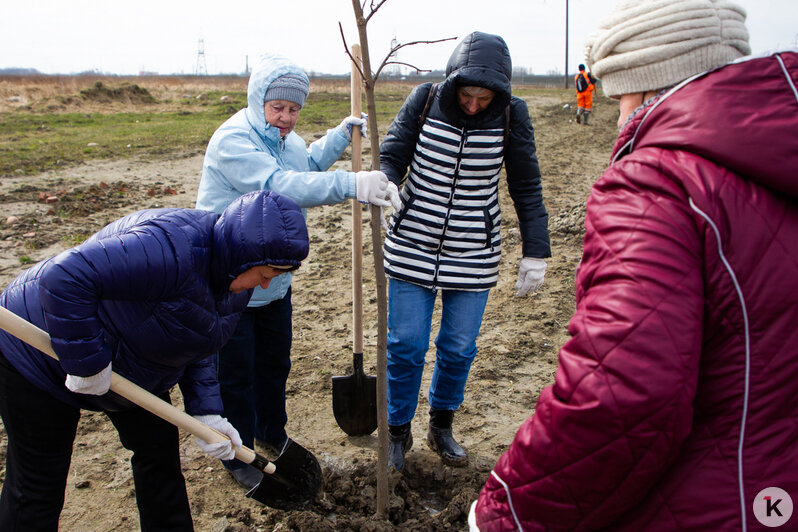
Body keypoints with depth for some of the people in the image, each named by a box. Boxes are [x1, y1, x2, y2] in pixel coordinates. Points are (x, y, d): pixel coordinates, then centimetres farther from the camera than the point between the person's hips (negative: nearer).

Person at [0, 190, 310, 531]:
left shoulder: (231, 273, -6)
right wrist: (86, 361, -34)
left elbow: (197, 344, 4)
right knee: (37, 488, 2)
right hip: (40, 356, -8)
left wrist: (206, 413, -5)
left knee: (159, 449, 11)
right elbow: (63, 277, -41)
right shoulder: (171, 249, -38)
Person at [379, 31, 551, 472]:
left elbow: (526, 188, -1)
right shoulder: (424, 101, -9)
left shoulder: (512, 116, -8)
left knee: (458, 349, 9)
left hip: (474, 254, 0)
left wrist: (535, 253, -2)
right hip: (412, 248, 0)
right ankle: (398, 431, 27)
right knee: (405, 346, 5)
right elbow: (391, 157, -5)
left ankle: (441, 427, 34)